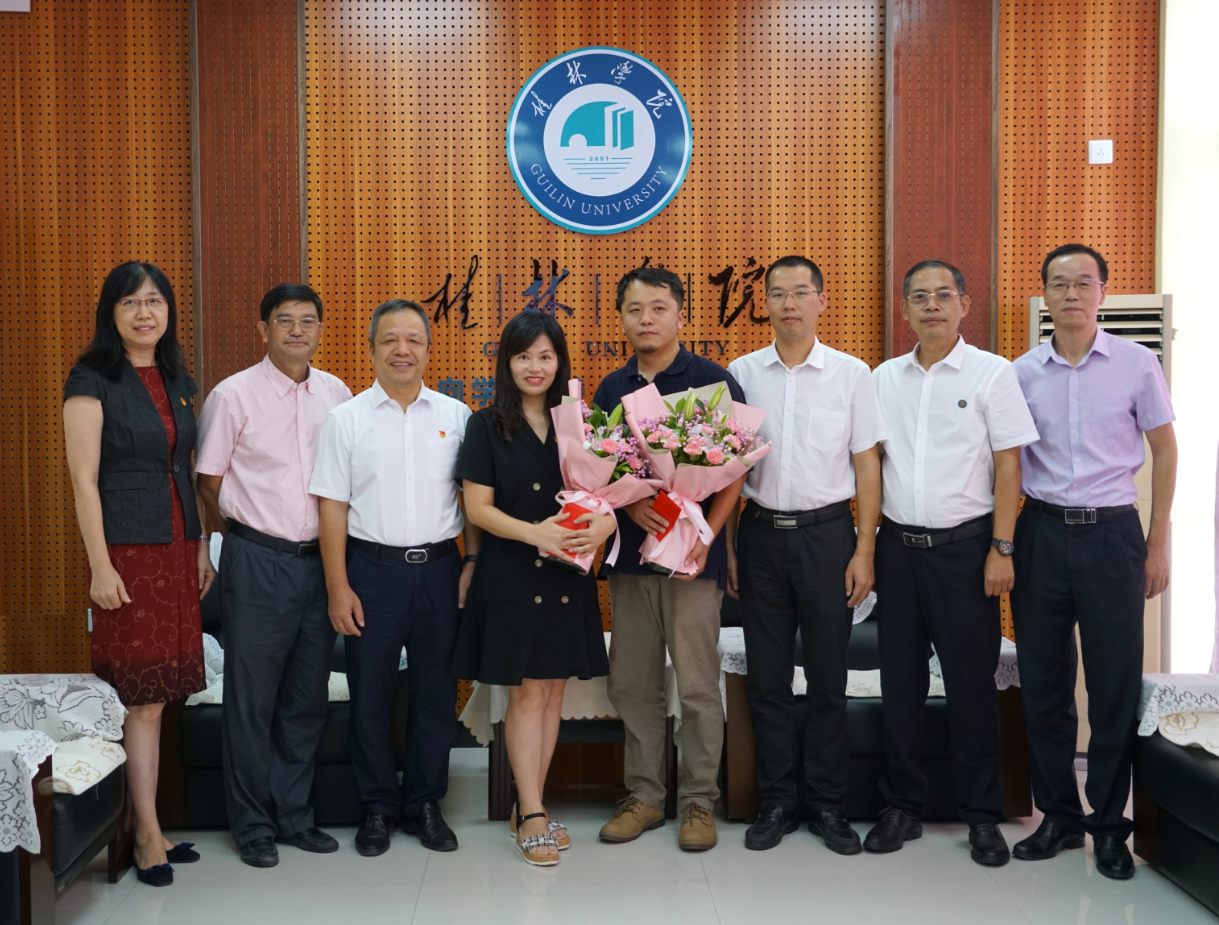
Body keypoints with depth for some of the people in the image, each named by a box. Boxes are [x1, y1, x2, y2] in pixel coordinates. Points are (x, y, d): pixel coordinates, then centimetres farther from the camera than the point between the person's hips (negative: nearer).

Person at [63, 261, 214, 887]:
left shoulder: (177, 382, 13)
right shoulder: (92, 381, -6)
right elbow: (84, 480, -10)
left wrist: (202, 549, 12)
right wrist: (100, 566, -15)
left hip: (177, 551, 6)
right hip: (127, 552, -6)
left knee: (155, 695, 9)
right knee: (142, 698, -2)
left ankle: (144, 823, 17)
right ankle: (148, 837, 8)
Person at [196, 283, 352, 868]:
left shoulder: (336, 395, 6)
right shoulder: (234, 395, -6)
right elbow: (209, 482, 0)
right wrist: (249, 534, 5)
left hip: (320, 558, 4)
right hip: (258, 561, -4)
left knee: (307, 699, 12)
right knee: (252, 700, 5)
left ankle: (293, 815, 27)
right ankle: (253, 825, 19)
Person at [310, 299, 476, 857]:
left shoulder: (455, 416, 7)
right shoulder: (347, 419, 2)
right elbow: (332, 507, -1)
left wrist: (473, 563, -1)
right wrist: (338, 588, -6)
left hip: (439, 566, 1)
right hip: (372, 566, -1)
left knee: (437, 690, 8)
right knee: (370, 693, 6)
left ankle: (424, 804, 24)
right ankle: (378, 808, 22)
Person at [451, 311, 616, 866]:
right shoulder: (487, 427, -1)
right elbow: (478, 507, -6)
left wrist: (604, 523, -14)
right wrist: (534, 533, -21)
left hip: (568, 574, 4)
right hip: (511, 574, -3)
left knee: (553, 691, 8)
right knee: (527, 692, -2)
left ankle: (528, 809, 20)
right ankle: (532, 816, 6)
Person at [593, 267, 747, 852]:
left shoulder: (712, 381, -2)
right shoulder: (611, 389, 11)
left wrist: (704, 539, -14)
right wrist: (631, 505, -10)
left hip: (693, 553, -4)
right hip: (630, 551, 4)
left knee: (697, 684, 0)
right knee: (632, 682, 8)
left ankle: (698, 799, 13)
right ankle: (644, 794, 21)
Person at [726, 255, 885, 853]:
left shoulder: (852, 373, 1)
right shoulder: (741, 373, 5)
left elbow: (867, 466, 2)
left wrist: (865, 550, -4)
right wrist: (724, 546, 3)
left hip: (827, 533, -1)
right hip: (762, 534, 2)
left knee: (827, 678, 5)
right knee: (767, 678, 7)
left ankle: (828, 806, 18)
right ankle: (775, 804, 19)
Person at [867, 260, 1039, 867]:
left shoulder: (991, 373, -2)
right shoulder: (884, 378, 9)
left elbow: (1008, 465, -4)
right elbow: (871, 461, 12)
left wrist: (1001, 550, -10)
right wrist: (868, 547, 5)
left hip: (964, 546, -3)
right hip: (898, 545, 4)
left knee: (971, 682, 2)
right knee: (899, 680, 9)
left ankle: (982, 815, 16)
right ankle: (902, 806, 21)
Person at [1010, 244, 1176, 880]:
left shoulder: (1136, 363, 0)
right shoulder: (1022, 372, 4)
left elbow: (1164, 452, 6)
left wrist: (1158, 544, 2)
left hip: (1111, 532, -2)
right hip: (1042, 531, 2)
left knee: (1115, 684, 3)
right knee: (1043, 684, 8)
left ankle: (1110, 827, 17)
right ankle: (1059, 816, 22)